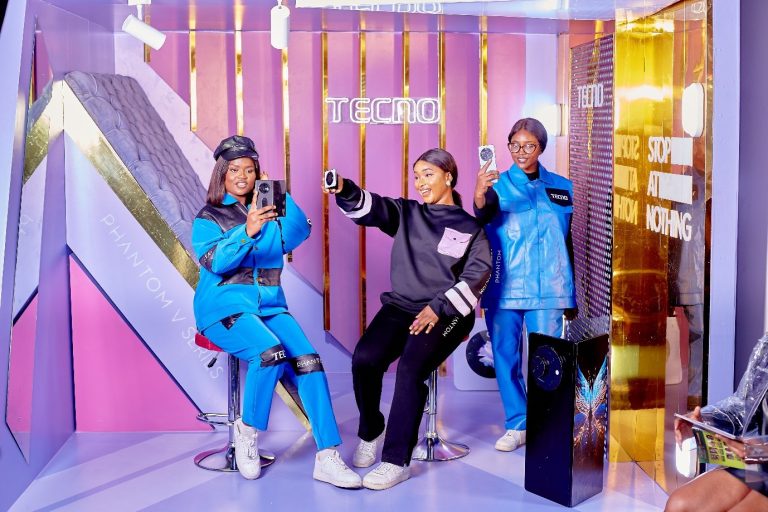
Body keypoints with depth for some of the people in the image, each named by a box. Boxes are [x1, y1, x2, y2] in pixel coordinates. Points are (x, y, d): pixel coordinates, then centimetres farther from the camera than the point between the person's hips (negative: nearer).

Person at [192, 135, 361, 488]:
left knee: (307, 359, -21)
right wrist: (247, 232, -30)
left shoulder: (269, 212, 16)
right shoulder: (208, 218, 5)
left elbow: (300, 232, -2)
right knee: (271, 352, -32)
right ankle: (247, 432, -9)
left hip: (270, 306, 4)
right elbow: (215, 262, -15)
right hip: (225, 307, -4)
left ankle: (327, 457, -22)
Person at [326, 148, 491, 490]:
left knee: (410, 368, -29)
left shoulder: (470, 227, 8)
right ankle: (370, 433, 6)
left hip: (446, 315, -3)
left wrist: (439, 308, -17)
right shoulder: (406, 213, 16)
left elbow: (476, 276, -4)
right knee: (364, 359, -22)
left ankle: (397, 461, -21)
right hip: (400, 306, 3)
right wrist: (343, 191, -24)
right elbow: (370, 208, -3)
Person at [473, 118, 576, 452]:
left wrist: (574, 291, 12)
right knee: (506, 356, 5)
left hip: (548, 288, 0)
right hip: (503, 286, 0)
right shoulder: (499, 185, 4)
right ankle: (516, 426, 17)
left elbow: (572, 240, 14)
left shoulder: (562, 188, 9)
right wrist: (479, 196, -41)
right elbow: (485, 215, -18)